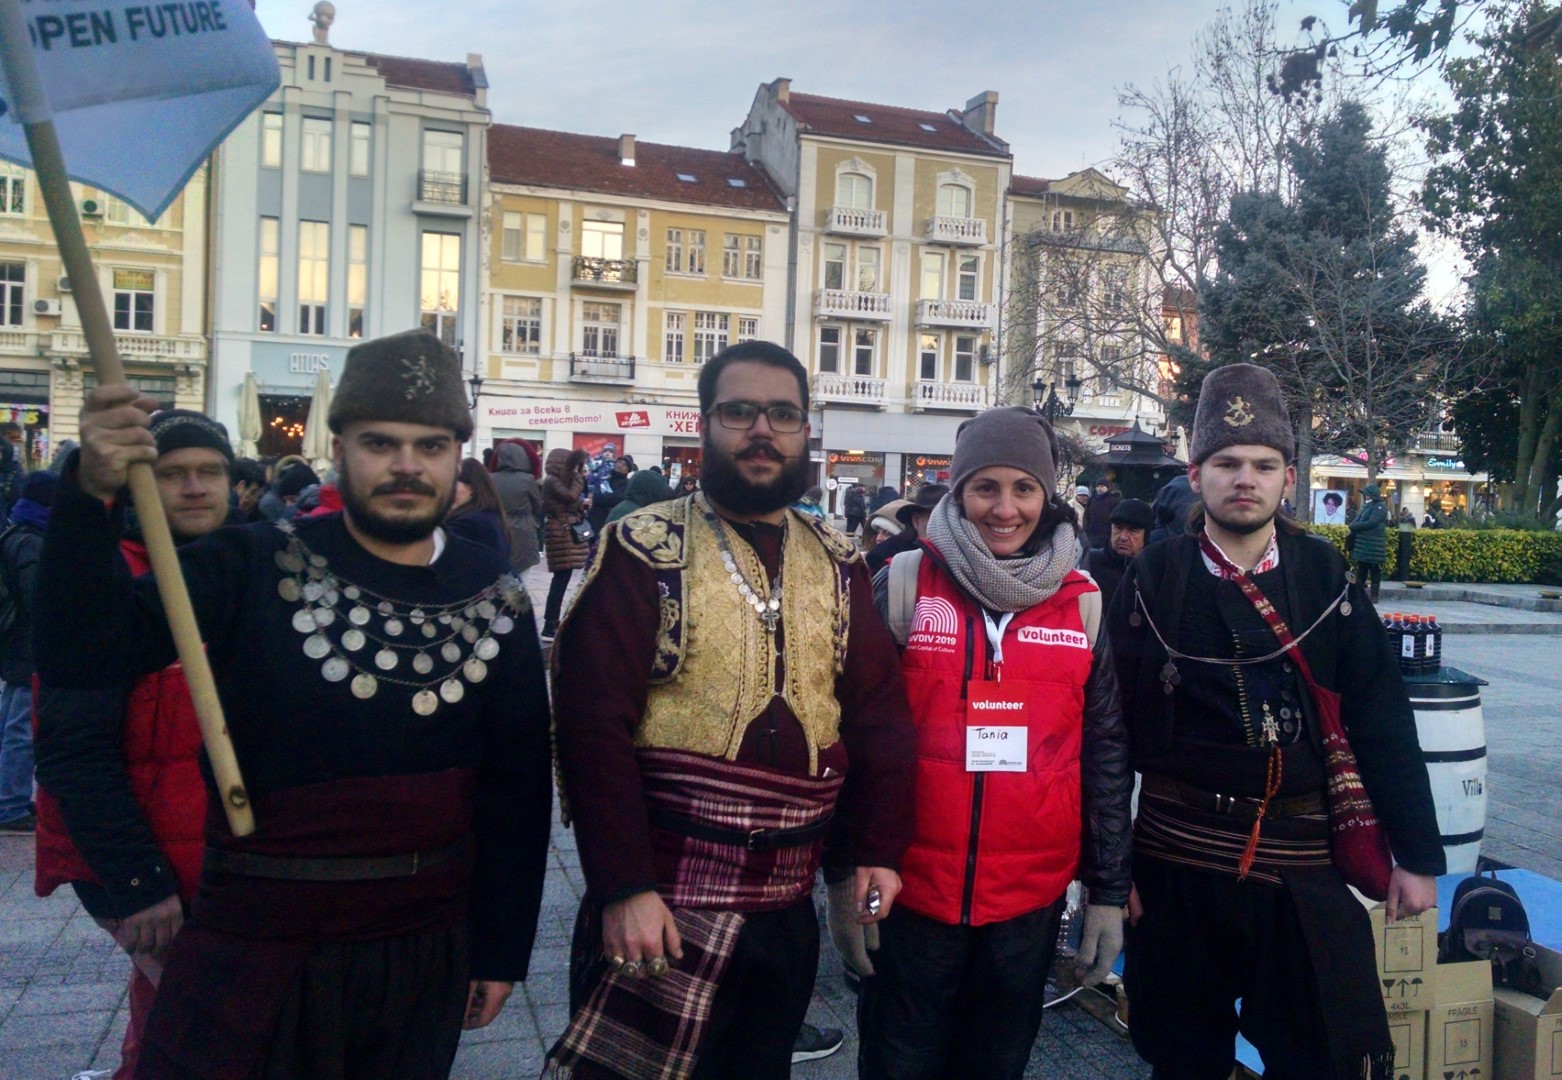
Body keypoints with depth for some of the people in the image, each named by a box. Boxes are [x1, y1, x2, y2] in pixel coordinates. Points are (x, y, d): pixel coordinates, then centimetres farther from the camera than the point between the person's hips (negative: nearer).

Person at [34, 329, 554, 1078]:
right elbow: (77, 655, -18)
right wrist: (92, 495, -31)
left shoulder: (495, 602, -1)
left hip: (426, 956, 3)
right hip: (249, 944, -2)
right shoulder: (255, 568, -9)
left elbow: (517, 787, 3)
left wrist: (502, 948, 6)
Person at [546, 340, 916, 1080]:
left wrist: (877, 848, 0)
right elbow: (592, 722, -14)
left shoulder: (839, 566, 7)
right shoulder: (644, 552, -9)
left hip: (787, 909, 5)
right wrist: (622, 886, -18)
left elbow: (879, 711, 7)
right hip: (662, 902, -5)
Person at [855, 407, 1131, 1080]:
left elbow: (1107, 752, 6)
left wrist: (1109, 889, 6)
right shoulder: (905, 584, -6)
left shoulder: (1083, 604, 2)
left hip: (1032, 898, 2)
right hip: (912, 893, -2)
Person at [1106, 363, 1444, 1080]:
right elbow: (1113, 726, -4)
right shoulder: (1152, 579, -5)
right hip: (1176, 859, 0)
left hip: (1303, 860, 1)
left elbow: (1381, 721, 1)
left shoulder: (1324, 574, -1)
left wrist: (1418, 856, 2)